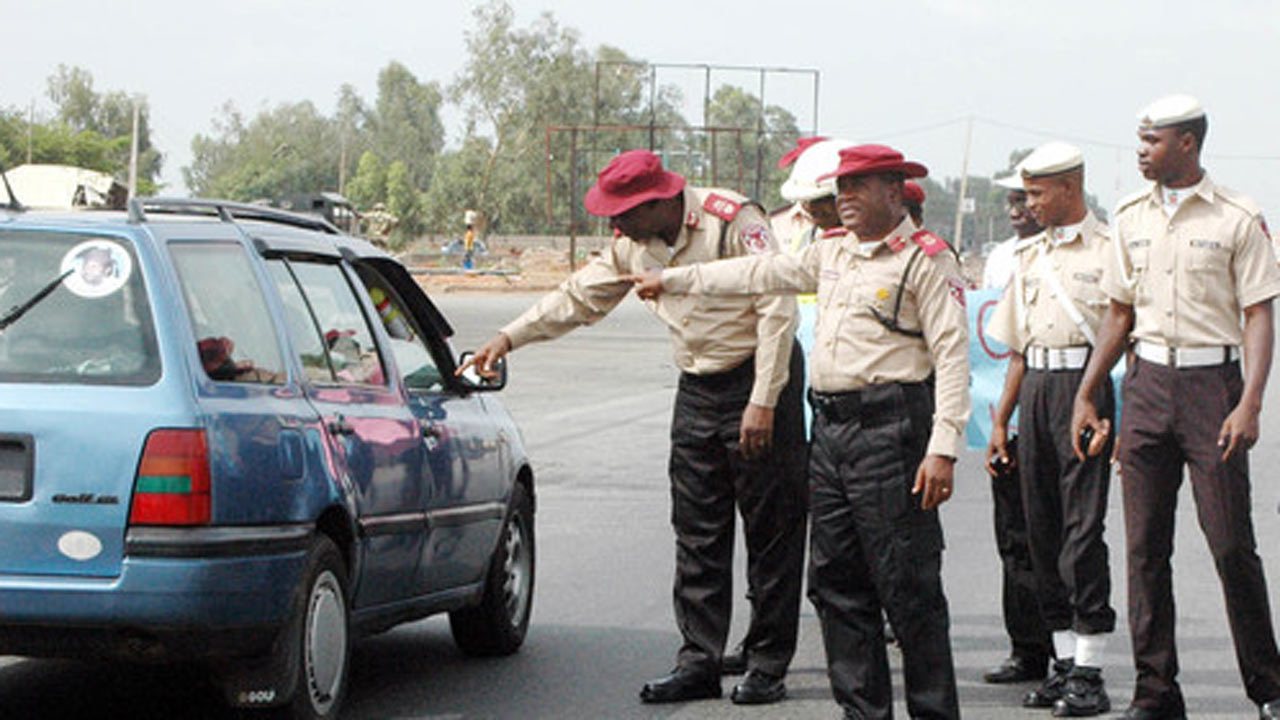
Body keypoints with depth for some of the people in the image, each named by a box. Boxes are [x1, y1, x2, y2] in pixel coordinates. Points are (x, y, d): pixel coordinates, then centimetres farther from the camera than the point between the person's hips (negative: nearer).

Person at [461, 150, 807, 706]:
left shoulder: (732, 221, -17)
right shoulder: (635, 244, 5)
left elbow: (778, 309, -18)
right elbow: (580, 296, 17)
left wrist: (762, 402, -21)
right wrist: (510, 338, 11)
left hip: (758, 382, -7)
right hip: (697, 391, 7)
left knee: (771, 530, -2)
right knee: (697, 534, 4)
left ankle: (768, 666, 3)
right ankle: (699, 661, 7)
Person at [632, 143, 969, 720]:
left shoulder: (925, 259, -6)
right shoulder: (834, 255, 18)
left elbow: (952, 354, -11)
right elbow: (761, 274, 30)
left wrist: (943, 449, -18)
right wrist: (673, 280, 33)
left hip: (891, 432, -8)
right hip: (830, 428, 8)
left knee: (907, 586, -7)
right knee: (836, 583, 8)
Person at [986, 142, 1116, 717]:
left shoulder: (1108, 250, -3)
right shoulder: (1030, 255, 18)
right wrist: (1000, 420, 18)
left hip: (1086, 384, -7)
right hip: (1036, 389, 7)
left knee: (1082, 528, -9)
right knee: (1041, 529, 7)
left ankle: (1089, 672, -6)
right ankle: (1063, 662, 14)